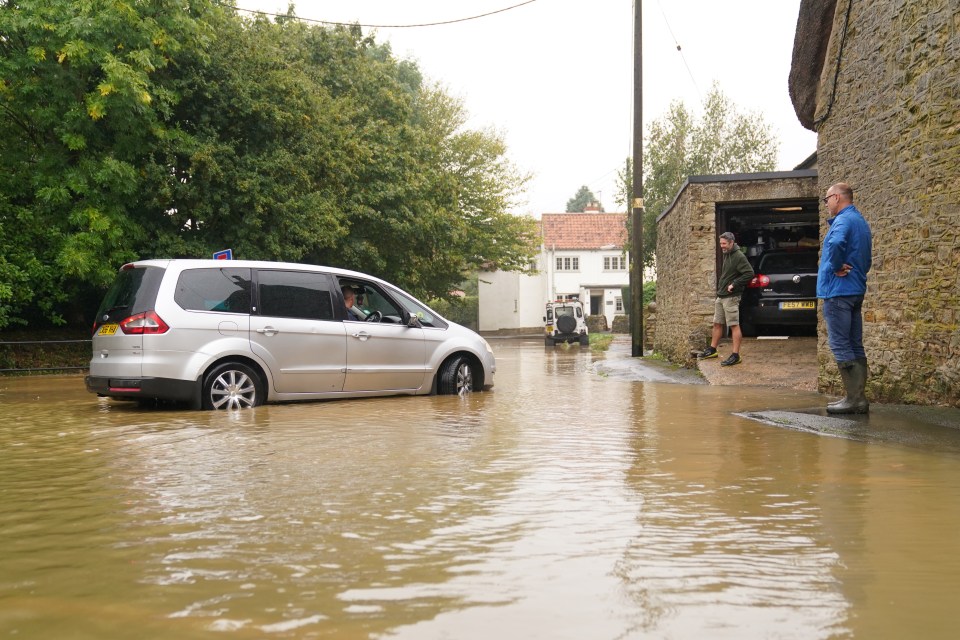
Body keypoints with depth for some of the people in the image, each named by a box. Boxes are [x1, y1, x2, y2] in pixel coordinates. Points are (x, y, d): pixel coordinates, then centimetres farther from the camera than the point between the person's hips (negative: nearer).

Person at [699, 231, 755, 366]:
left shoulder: (739, 257, -13)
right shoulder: (726, 255, 15)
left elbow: (749, 273, -21)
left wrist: (734, 284, -20)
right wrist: (720, 286, 14)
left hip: (731, 297, -9)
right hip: (721, 296, 9)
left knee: (734, 325, -7)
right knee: (717, 324, 15)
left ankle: (735, 355, -6)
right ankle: (712, 350, 25)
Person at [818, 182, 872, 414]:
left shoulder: (844, 220, -13)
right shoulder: (862, 222, 20)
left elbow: (836, 243, -34)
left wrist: (835, 267, -20)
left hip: (838, 290, -10)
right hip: (857, 290, 10)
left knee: (840, 345, -7)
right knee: (855, 345, 10)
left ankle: (854, 399, -7)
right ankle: (859, 398, 13)